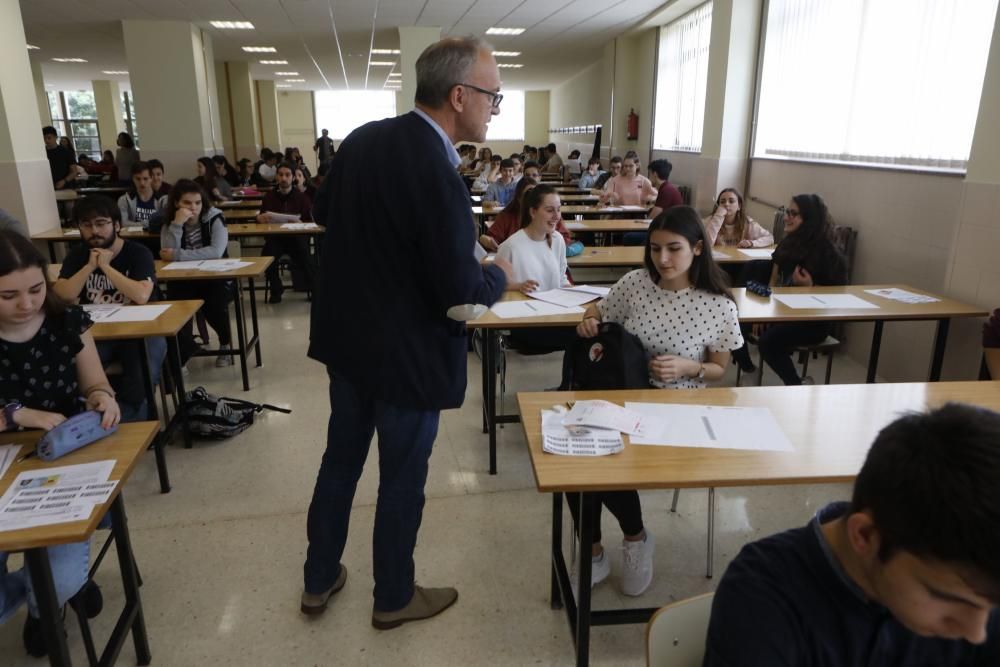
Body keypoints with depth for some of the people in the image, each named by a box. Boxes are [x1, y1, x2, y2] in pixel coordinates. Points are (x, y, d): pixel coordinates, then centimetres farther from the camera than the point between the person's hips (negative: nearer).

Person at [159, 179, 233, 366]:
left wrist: (178, 255, -22)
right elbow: (168, 256, -13)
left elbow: (216, 251, -25)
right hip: (183, 281, 2)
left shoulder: (214, 218, -8)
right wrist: (177, 225, -22)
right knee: (178, 303, -30)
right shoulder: (168, 223, 3)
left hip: (215, 279, -2)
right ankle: (181, 355, -11)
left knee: (213, 303, -31)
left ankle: (225, 344, 1)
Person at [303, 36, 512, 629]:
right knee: (403, 479, 13)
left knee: (340, 460, 22)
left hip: (348, 337, 8)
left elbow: (324, 209, 16)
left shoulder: (361, 139, 0)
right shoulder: (437, 172, -27)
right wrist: (499, 275, -5)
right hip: (407, 354, -8)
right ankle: (394, 598, 35)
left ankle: (319, 580, 41)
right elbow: (461, 292, -25)